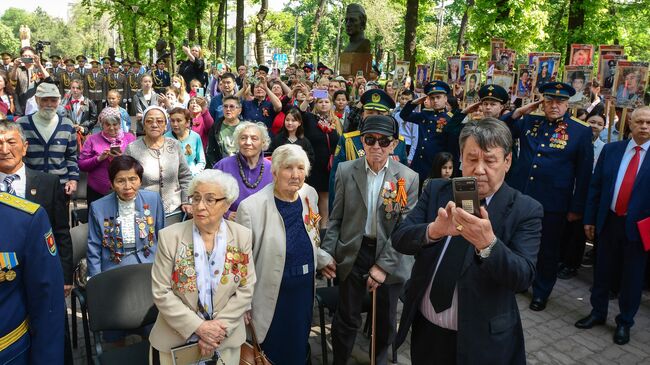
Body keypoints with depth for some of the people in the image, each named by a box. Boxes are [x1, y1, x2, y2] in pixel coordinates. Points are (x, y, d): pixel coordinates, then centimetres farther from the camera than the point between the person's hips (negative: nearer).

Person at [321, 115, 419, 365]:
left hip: (389, 258, 1)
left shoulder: (408, 178, -8)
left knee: (386, 319, 18)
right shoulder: (346, 171, -4)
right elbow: (336, 218, 1)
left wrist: (384, 265, -14)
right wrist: (327, 253, -8)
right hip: (352, 254, 0)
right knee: (347, 318, 11)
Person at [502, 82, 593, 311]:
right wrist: (518, 112, -5)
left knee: (547, 251, 13)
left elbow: (584, 174, -3)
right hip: (519, 197, 3)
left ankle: (541, 292, 32)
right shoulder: (528, 122, 4)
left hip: (552, 205, -3)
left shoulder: (581, 132, -5)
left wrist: (576, 208, -4)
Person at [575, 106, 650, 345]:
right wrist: (589, 219, 3)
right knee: (603, 271, 15)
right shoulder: (611, 149, 2)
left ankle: (625, 322, 28)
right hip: (609, 221, 2)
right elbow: (595, 186, 5)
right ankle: (598, 312, 33)